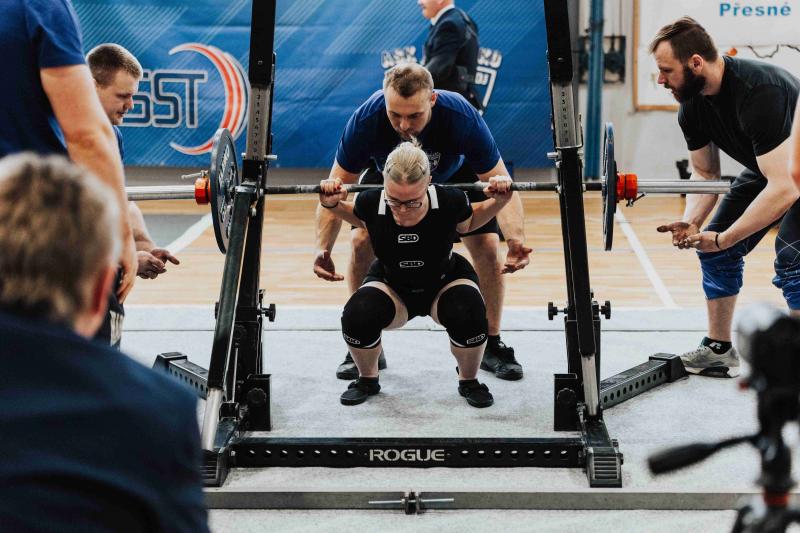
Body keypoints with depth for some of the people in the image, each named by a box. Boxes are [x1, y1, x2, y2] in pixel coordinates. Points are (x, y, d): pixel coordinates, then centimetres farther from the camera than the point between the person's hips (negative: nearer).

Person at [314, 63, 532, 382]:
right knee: (361, 242, -17)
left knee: (487, 247, -16)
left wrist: (515, 239, -51)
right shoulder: (366, 119, -37)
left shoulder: (462, 117, -40)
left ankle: (492, 345, 4)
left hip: (455, 176, -1)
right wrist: (323, 247, -42)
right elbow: (337, 185, -28)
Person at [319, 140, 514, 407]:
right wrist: (333, 205, -18)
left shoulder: (449, 202, -31)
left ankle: (469, 381, -3)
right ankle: (367, 379, 3)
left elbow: (469, 223, -4)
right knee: (356, 319, -29)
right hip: (391, 285, 1)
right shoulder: (371, 204, -29)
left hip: (445, 282, -1)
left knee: (468, 316, -34)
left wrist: (498, 202, -20)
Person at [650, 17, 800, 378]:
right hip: (767, 169, 9)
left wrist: (723, 238, -35)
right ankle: (719, 351, 21)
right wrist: (691, 221, -18)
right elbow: (704, 173, 2)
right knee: (715, 250, 7)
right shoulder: (693, 106, -12)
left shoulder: (759, 93, -39)